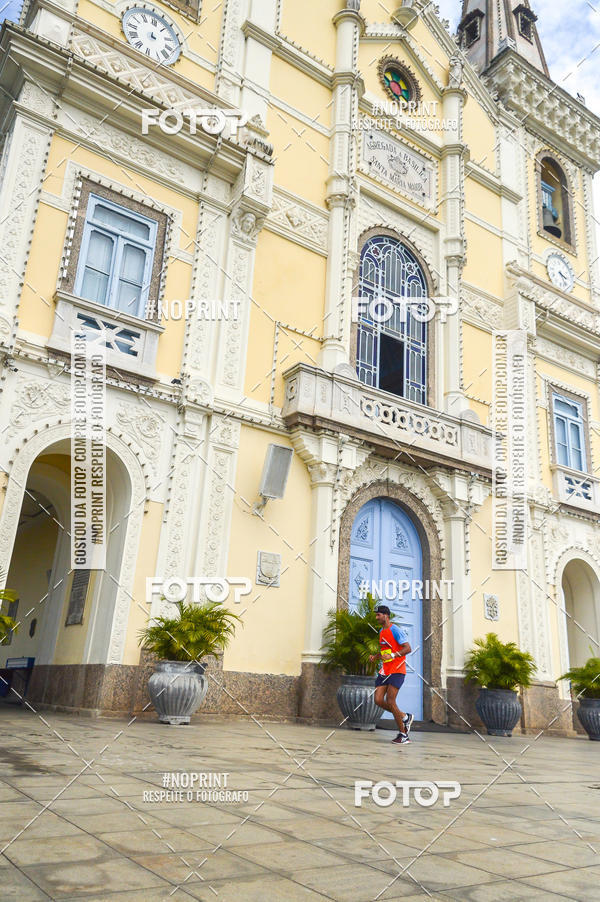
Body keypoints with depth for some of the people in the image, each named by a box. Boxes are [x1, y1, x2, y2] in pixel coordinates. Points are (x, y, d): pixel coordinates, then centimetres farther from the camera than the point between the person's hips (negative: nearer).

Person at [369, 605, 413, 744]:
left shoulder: (396, 630, -11)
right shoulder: (381, 632, 16)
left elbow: (408, 648, -17)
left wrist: (392, 656, -27)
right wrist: (375, 656, 10)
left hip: (397, 671, -8)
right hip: (385, 670, 8)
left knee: (390, 701, -13)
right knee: (378, 700, -2)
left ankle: (403, 734, 2)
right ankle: (405, 717, 17)